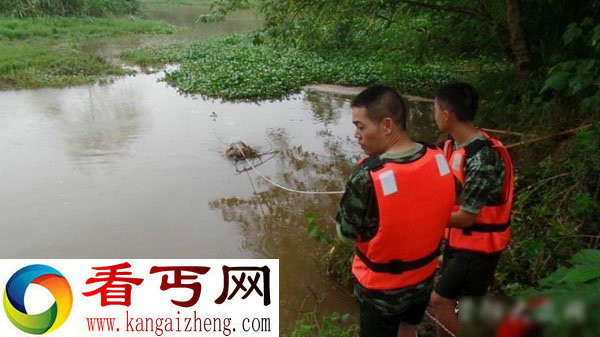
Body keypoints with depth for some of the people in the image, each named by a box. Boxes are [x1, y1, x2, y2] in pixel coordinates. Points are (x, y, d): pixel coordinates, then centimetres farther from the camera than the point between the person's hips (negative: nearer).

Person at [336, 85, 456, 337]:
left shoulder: (367, 177, -34)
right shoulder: (439, 159, -15)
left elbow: (346, 234, -17)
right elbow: (424, 209, 1)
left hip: (382, 287, -4)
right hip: (424, 276, 5)